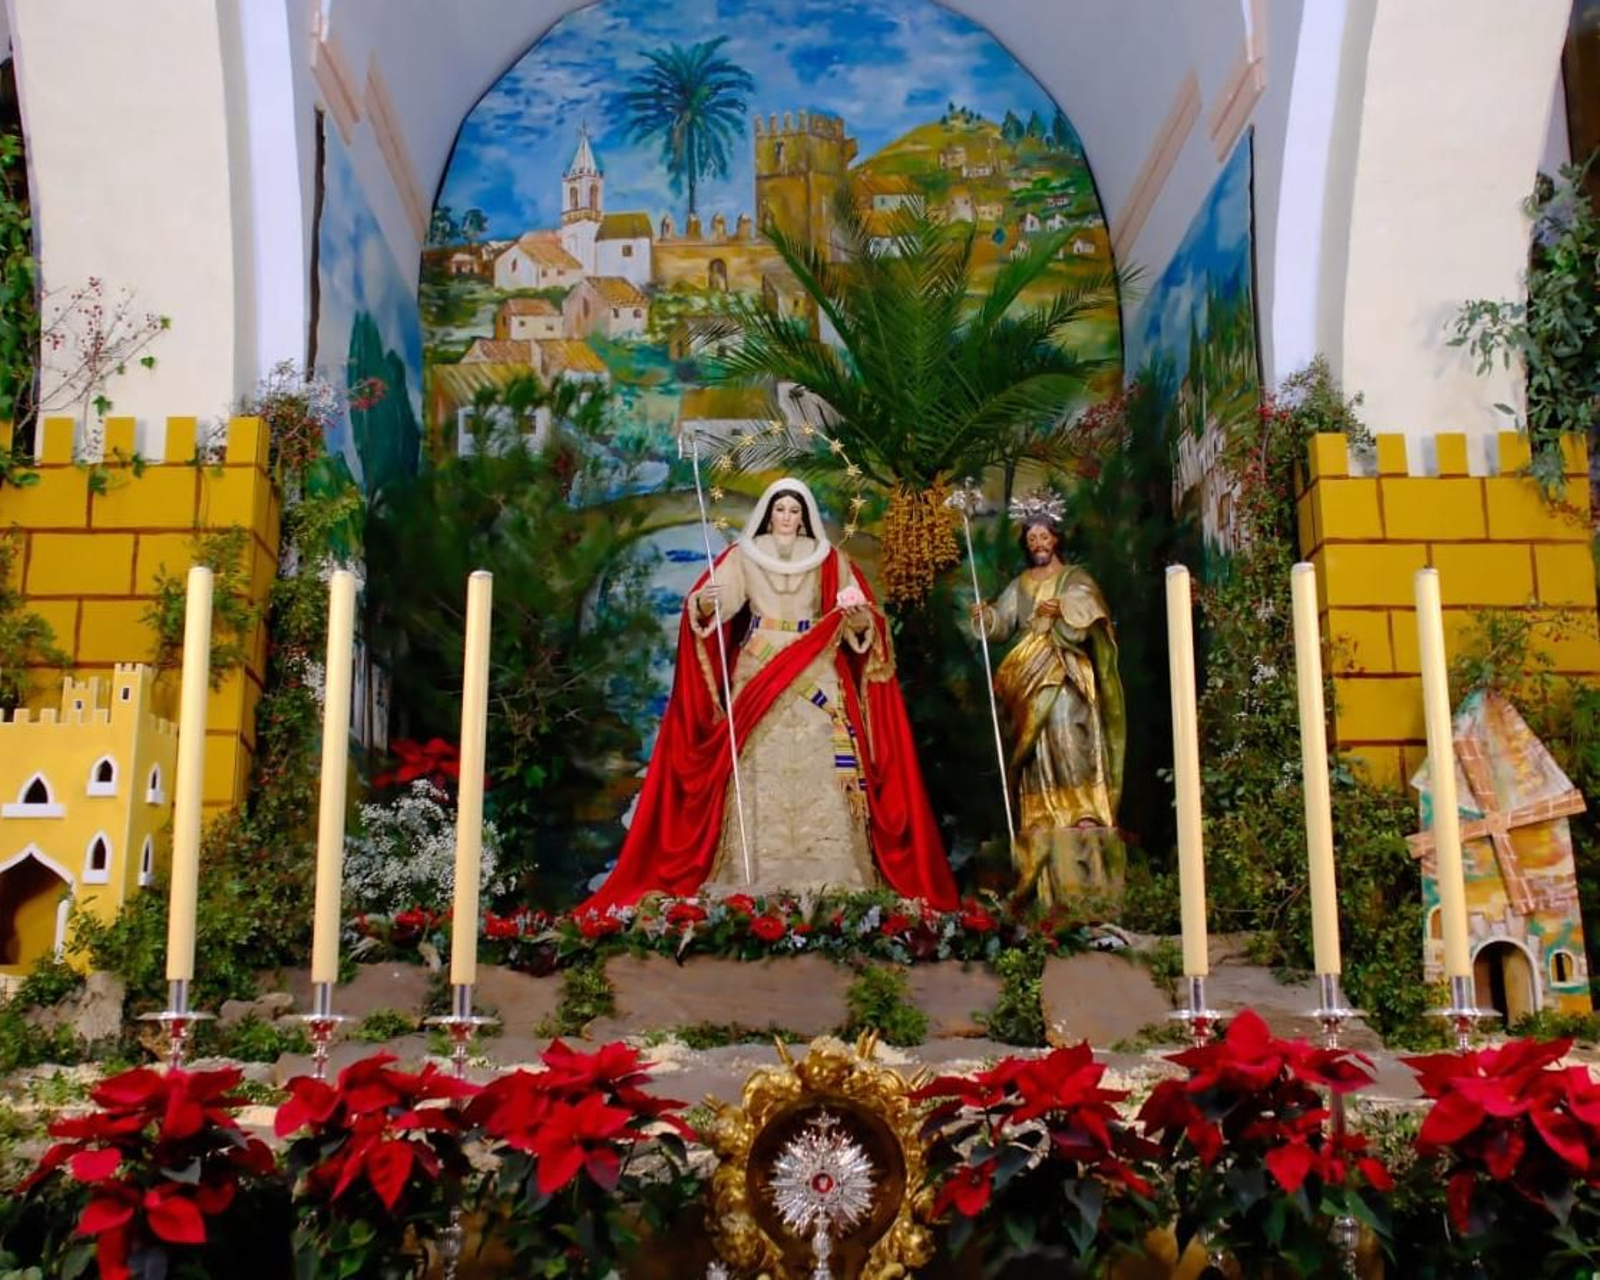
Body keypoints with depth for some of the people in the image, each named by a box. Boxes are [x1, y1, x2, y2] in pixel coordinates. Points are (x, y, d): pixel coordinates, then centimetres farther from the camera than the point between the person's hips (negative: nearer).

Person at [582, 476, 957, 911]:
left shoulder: (830, 560, 11)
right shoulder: (744, 556, 9)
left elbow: (861, 623, 4)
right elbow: (714, 602, -8)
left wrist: (858, 614, -19)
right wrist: (704, 602, -31)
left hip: (817, 678, 1)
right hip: (757, 676, 0)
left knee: (820, 772, -8)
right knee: (759, 770, -8)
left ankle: (831, 882, -7)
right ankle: (754, 881, -7)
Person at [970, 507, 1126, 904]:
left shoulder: (1075, 579, 7)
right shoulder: (1020, 585, 18)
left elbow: (1089, 614, -12)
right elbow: (1002, 623, 6)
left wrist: (1062, 611, -30)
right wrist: (986, 616, -15)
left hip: (1066, 677, -4)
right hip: (1031, 679, 4)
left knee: (1068, 737, -20)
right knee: (1037, 754, -1)